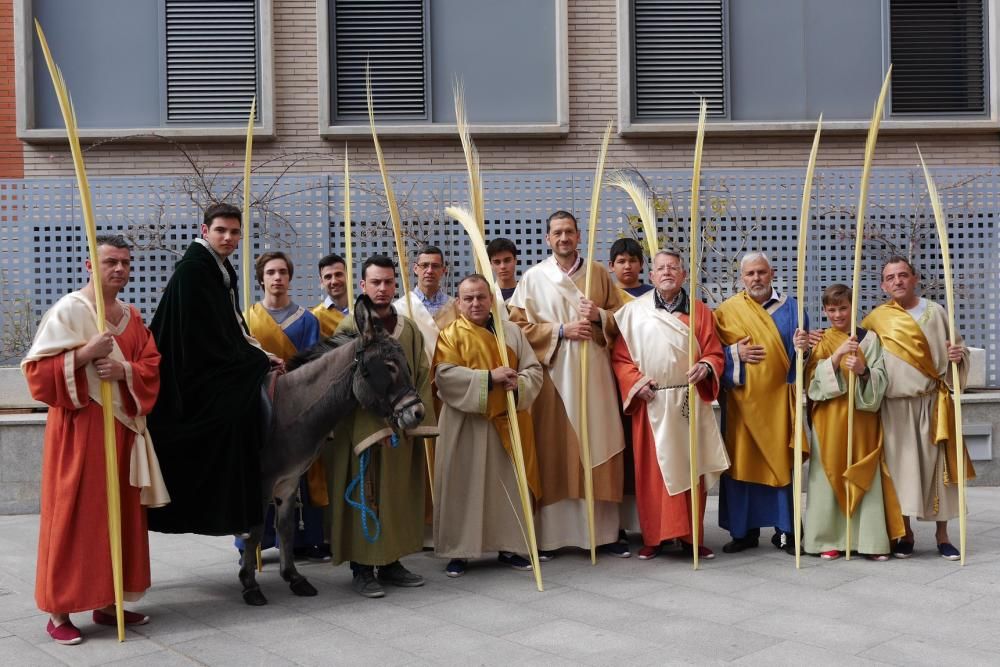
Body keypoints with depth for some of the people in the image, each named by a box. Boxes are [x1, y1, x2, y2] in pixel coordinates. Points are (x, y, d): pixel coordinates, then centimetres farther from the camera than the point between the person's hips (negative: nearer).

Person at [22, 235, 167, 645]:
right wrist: (85, 352, -23)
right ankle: (59, 612, 5)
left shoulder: (132, 317, 12)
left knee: (120, 513, 9)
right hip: (80, 426, -6)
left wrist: (125, 370, -13)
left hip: (123, 426, 7)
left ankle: (108, 602, 19)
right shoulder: (68, 310, -7)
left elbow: (151, 368, 8)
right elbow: (36, 367, -12)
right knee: (73, 516, -3)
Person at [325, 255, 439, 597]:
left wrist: (418, 418, -2)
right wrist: (378, 423, -18)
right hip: (362, 430, -5)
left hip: (403, 429, 5)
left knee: (398, 496, 10)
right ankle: (362, 568, 8)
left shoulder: (409, 329, 10)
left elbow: (422, 376, 10)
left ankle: (390, 562, 21)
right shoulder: (349, 328, -5)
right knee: (364, 497, -1)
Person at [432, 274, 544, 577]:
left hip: (507, 421, 3)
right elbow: (445, 374, -15)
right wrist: (489, 378, -21)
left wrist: (519, 383, -16)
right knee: (464, 486, 1)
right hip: (465, 423, -3)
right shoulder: (450, 335, 0)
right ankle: (459, 550, 9)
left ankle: (509, 546, 17)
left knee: (509, 484, 6)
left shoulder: (511, 331, 10)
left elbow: (534, 369, 6)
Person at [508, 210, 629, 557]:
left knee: (599, 447, 2)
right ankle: (548, 534, 5)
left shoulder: (599, 273, 10)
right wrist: (561, 330, -12)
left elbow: (620, 317, 12)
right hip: (552, 373, -2)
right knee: (553, 451, -2)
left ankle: (605, 530, 10)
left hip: (594, 372, 2)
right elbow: (520, 326, -2)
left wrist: (599, 317, -8)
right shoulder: (533, 277, 3)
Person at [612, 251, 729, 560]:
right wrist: (635, 382, -11)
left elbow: (715, 353, 5)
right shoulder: (632, 311, 4)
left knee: (690, 468, 4)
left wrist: (706, 367, -16)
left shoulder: (700, 311, 7)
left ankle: (691, 537, 13)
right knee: (651, 471, 1)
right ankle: (653, 537, 10)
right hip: (650, 404, -1)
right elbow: (620, 357, 4)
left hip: (689, 403, 1)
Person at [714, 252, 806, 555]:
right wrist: (735, 353, -12)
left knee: (783, 463, 2)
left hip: (779, 400, 0)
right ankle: (744, 530, 11)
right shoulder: (726, 311, 5)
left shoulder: (791, 308, 8)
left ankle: (785, 531, 12)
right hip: (742, 401, 0)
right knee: (741, 463, 2)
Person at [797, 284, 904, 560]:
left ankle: (870, 540, 3)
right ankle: (829, 539, 5)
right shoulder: (818, 342, 6)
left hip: (862, 417, 0)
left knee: (866, 476, -2)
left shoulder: (869, 338, 6)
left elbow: (881, 379, 0)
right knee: (830, 474, -1)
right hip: (829, 419, 0)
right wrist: (837, 355, -19)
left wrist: (863, 370, -20)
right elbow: (813, 379, -7)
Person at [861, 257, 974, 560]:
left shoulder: (936, 312, 5)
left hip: (933, 401, 0)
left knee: (937, 463, 1)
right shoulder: (876, 318, 6)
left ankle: (942, 534, 11)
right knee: (901, 465, 1)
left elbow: (958, 350, 8)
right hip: (896, 404, 0)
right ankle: (905, 532, 12)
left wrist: (959, 355, -14)